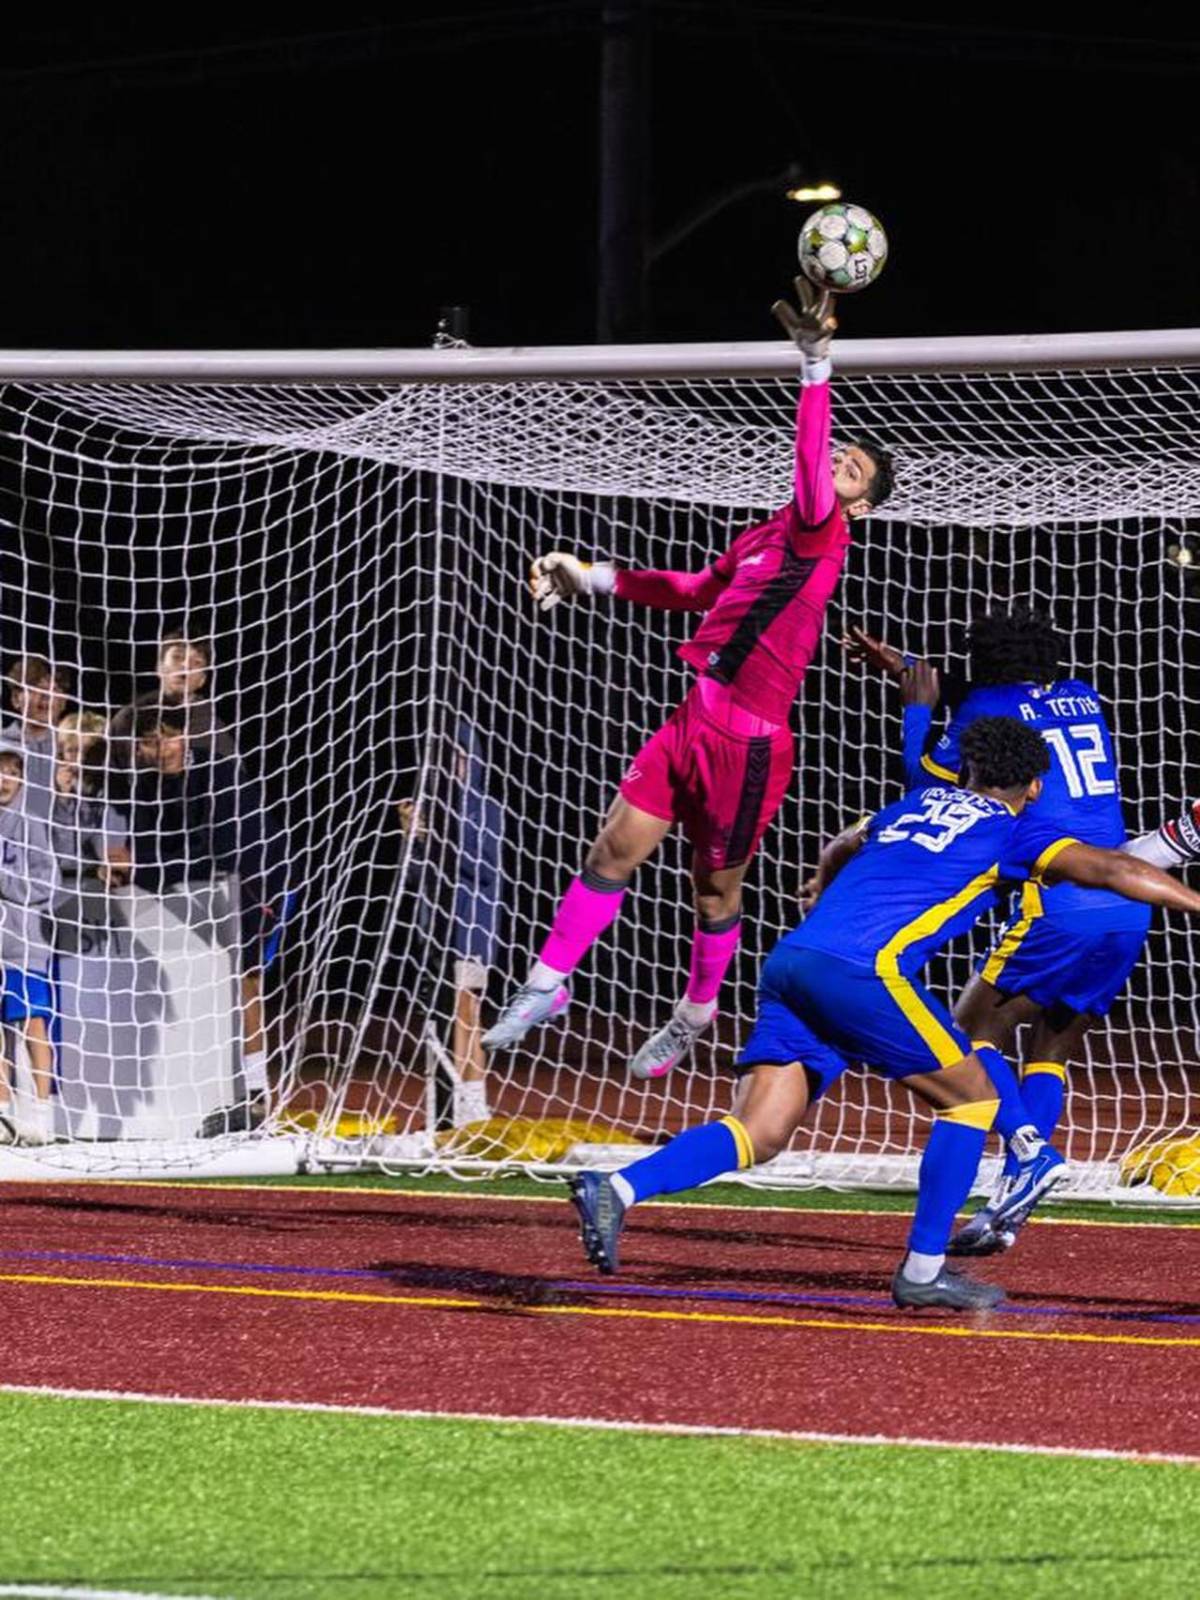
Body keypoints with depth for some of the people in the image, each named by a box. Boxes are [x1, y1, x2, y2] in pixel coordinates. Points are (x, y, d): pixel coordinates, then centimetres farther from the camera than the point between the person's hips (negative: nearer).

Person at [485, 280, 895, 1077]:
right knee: (615, 850, 6)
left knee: (716, 891, 7)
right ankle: (549, 983, 15)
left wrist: (817, 367, -43)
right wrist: (595, 578, 31)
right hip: (693, 721, 7)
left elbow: (812, 487, -33)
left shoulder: (820, 537, -11)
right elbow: (700, 589, 30)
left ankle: (697, 1014, 27)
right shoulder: (768, 536, 13)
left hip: (748, 743, -7)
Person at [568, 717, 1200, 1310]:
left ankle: (616, 1189, -19)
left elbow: (838, 851, 50)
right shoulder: (1015, 829, 13)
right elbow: (1108, 869, 0)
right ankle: (923, 1271, 6)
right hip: (862, 968, -6)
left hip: (790, 958, 6)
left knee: (758, 1133, 1)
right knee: (972, 1096, 8)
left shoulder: (921, 801, 31)